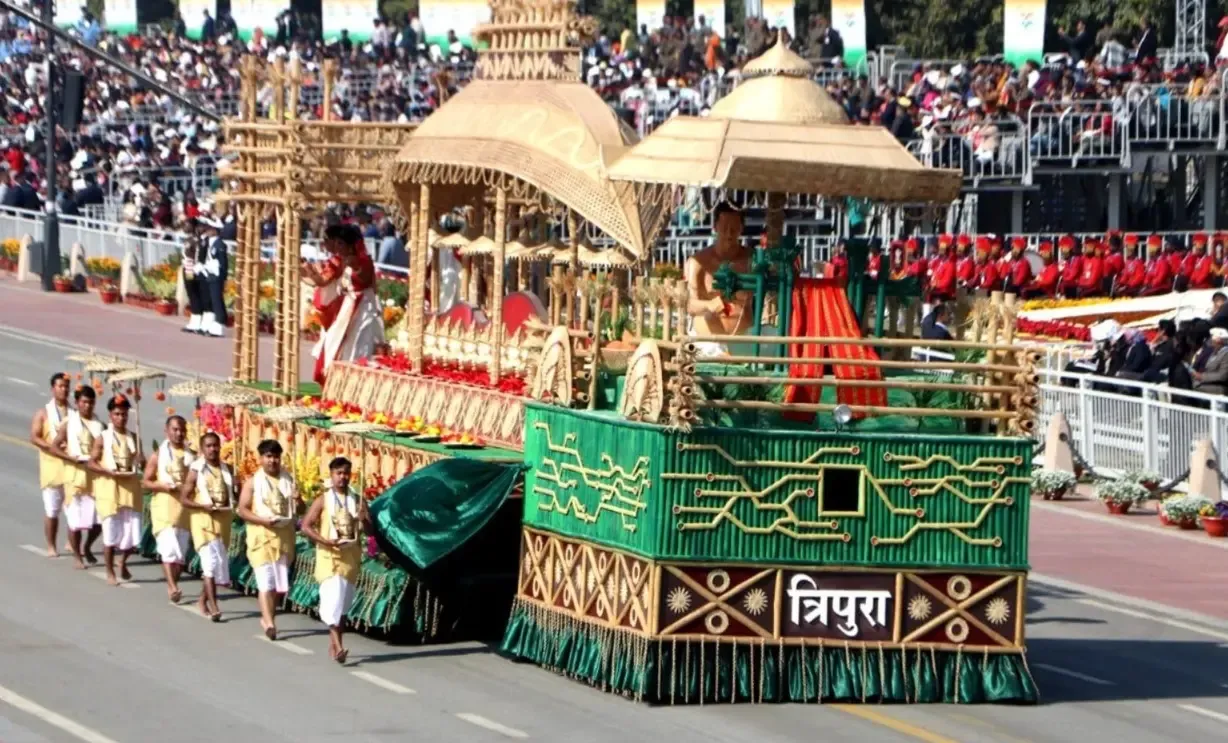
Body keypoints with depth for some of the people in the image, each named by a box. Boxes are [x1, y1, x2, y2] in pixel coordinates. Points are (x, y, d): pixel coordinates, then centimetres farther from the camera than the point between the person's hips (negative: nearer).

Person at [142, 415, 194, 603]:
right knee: (169, 547, -17)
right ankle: (172, 587, -24)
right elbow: (146, 482, 2)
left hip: (185, 505, 4)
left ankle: (173, 586, 21)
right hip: (164, 505, -4)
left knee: (181, 550, 8)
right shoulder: (159, 454, 2)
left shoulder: (191, 455, 8)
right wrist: (163, 486, -16)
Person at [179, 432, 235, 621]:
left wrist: (230, 504, 0)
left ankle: (203, 600, 31)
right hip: (203, 519, -5)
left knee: (220, 561, 12)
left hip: (223, 519, 5)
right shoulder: (196, 470, -5)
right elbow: (183, 499, -6)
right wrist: (204, 506, -20)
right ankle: (213, 606, -18)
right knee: (211, 561, -15)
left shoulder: (226, 469, 8)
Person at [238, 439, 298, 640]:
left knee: (281, 584, 10)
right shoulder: (253, 482, -2)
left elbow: (298, 510, 14)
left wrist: (297, 500, -10)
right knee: (266, 582, -13)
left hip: (284, 535, 5)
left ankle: (267, 617, 28)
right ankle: (270, 623, -18)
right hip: (261, 535, -4)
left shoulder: (288, 481, 9)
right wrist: (263, 520, -21)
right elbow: (242, 510, -6)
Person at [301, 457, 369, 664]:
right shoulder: (323, 501, -3)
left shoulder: (357, 501, 6)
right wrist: (326, 541, -19)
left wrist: (364, 520, -17)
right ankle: (338, 646, -23)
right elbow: (306, 526, -6)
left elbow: (371, 531, 6)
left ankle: (333, 644, 24)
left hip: (351, 556, 4)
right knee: (333, 598, -16)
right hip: (329, 555, -4)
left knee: (344, 602, 10)